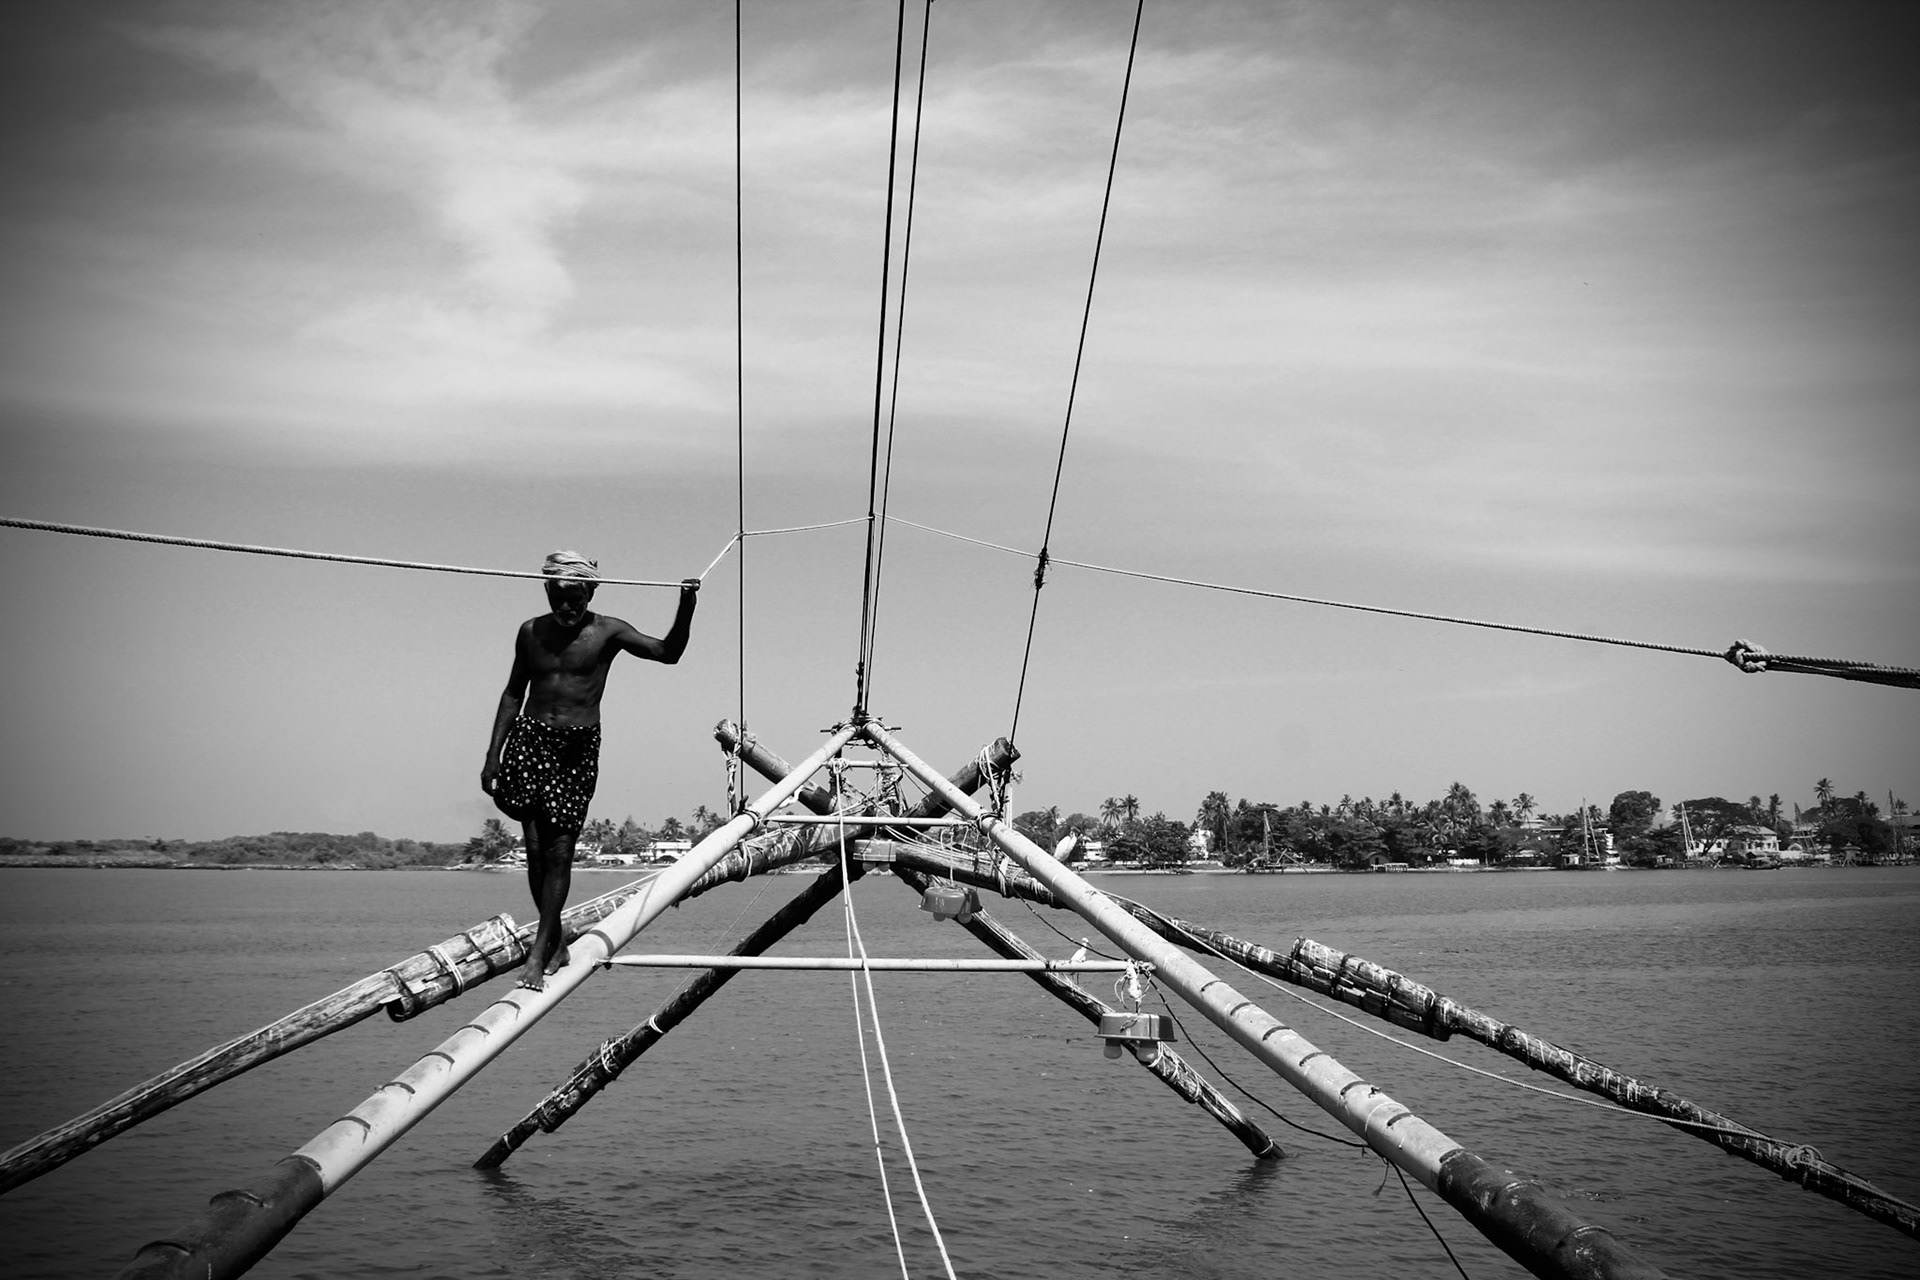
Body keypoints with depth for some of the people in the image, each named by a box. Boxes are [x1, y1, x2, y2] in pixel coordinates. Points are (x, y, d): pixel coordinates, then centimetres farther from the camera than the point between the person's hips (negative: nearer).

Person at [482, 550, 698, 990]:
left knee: (559, 852, -5)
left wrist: (686, 605, -25)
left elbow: (668, 653, -9)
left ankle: (539, 950, 3)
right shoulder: (531, 632, 7)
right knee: (534, 847, -2)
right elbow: (514, 693, 15)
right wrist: (493, 754, 11)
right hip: (530, 739, 2)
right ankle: (555, 942, 14)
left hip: (579, 746, -2)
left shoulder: (607, 632, -1)